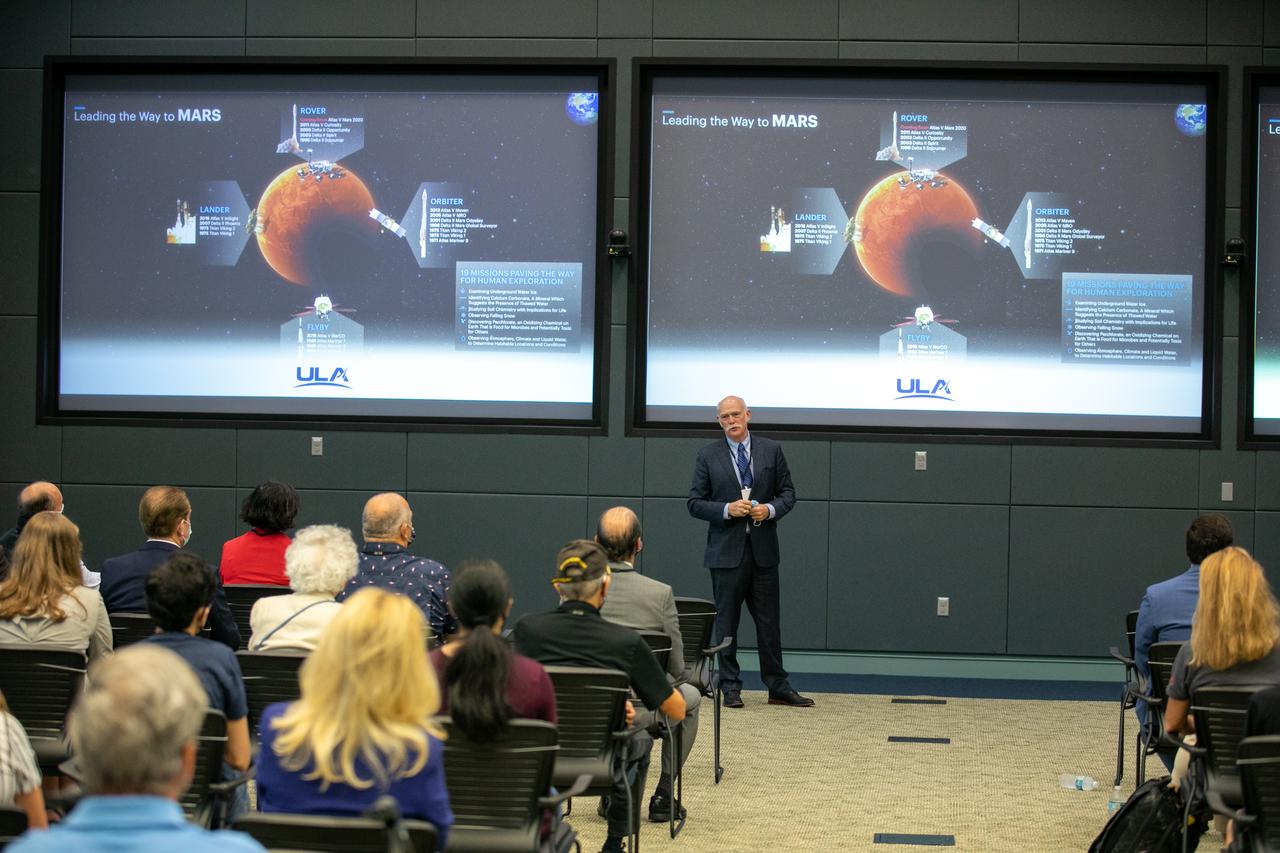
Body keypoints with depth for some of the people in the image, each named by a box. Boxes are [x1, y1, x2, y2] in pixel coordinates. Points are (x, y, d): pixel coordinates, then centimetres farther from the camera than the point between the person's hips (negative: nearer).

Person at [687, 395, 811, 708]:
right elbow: (695, 503, 1)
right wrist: (727, 510, -15)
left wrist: (770, 509, -11)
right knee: (726, 622, 4)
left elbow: (788, 493, 9)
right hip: (726, 550, -1)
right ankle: (731, 688, 12)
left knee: (769, 621, 5)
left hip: (763, 549, 1)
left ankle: (778, 688, 12)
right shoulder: (708, 456, 2)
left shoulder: (771, 450, 7)